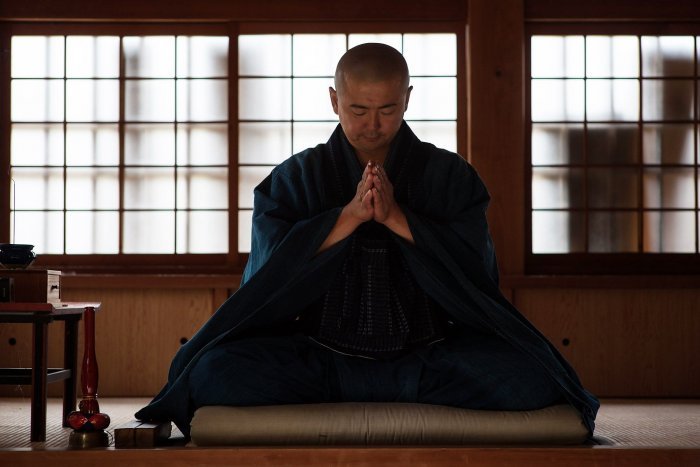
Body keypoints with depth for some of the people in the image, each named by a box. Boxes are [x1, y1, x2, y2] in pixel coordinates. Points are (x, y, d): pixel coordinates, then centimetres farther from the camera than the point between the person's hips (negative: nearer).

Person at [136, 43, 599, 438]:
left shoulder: (450, 174, 8)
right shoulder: (295, 177, 9)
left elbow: (478, 271, -5)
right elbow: (269, 272, -5)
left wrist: (396, 218, -14)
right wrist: (350, 216, -14)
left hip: (425, 355, 1)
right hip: (320, 358, 0)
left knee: (528, 378, -27)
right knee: (215, 371, -26)